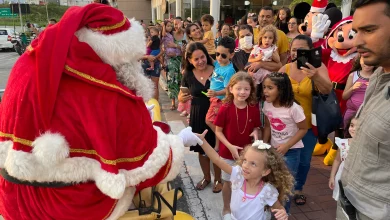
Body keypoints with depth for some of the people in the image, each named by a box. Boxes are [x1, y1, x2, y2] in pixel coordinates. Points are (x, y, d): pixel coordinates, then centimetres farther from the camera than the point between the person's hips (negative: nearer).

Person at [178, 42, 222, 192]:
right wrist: (182, 98, -15)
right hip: (197, 116, 3)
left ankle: (217, 179, 34)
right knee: (201, 149, 17)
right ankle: (206, 177, 41)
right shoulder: (188, 75, -3)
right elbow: (181, 96, 7)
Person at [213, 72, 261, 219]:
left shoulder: (254, 108, -9)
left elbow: (256, 127, 6)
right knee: (228, 182, 15)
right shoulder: (225, 108, -17)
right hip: (228, 152, -2)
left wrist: (255, 133, -17)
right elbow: (218, 131, -10)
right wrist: (230, 146, -21)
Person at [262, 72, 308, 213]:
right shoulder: (267, 105, -8)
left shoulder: (293, 108, -24)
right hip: (274, 148, 5)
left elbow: (303, 129, -14)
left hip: (291, 151, -4)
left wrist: (286, 146, -19)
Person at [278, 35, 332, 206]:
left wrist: (316, 77, -48)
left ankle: (298, 189, 39)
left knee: (304, 160, 14)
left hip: (308, 124, -1)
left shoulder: (318, 67, -12)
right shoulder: (285, 69, -5)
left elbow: (327, 90, -29)